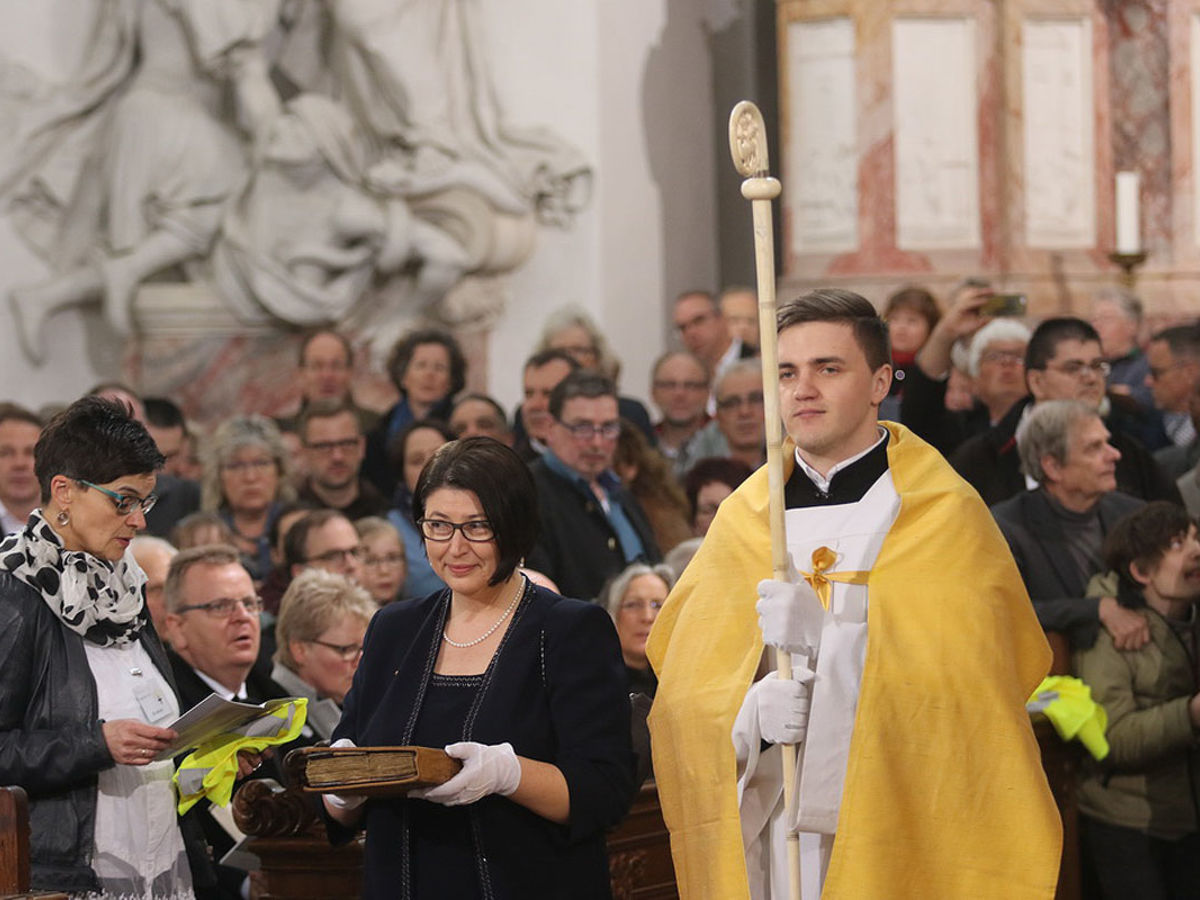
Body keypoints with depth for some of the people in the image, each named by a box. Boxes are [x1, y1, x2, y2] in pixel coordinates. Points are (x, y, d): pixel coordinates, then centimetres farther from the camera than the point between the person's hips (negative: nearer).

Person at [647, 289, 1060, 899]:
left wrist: (832, 639, -24)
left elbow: (969, 687, -13)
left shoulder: (947, 516, -3)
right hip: (768, 841, 3)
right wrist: (749, 712, -20)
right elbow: (684, 693, 2)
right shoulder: (741, 519, 7)